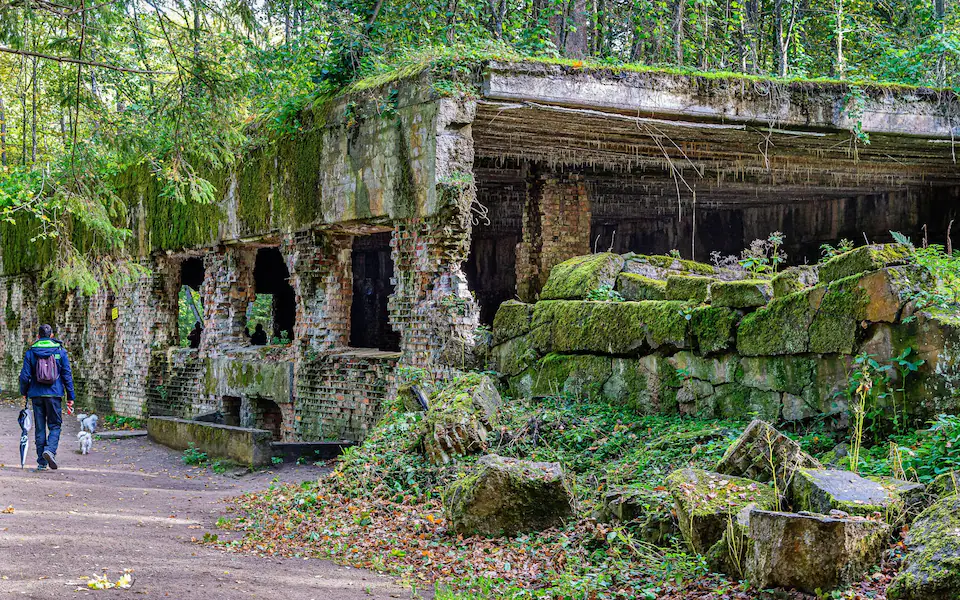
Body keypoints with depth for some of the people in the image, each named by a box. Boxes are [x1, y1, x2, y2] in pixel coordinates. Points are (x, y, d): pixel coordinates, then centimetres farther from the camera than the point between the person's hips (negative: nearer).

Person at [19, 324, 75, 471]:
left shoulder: (30, 352, 2)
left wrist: (24, 393, 17)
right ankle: (50, 449, -21)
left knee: (39, 428, 8)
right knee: (55, 425, 6)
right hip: (54, 394, -1)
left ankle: (41, 462, 7)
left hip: (37, 394, 1)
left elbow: (25, 375, 1)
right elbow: (67, 375, 0)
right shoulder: (60, 351, 1)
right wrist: (70, 397, 5)